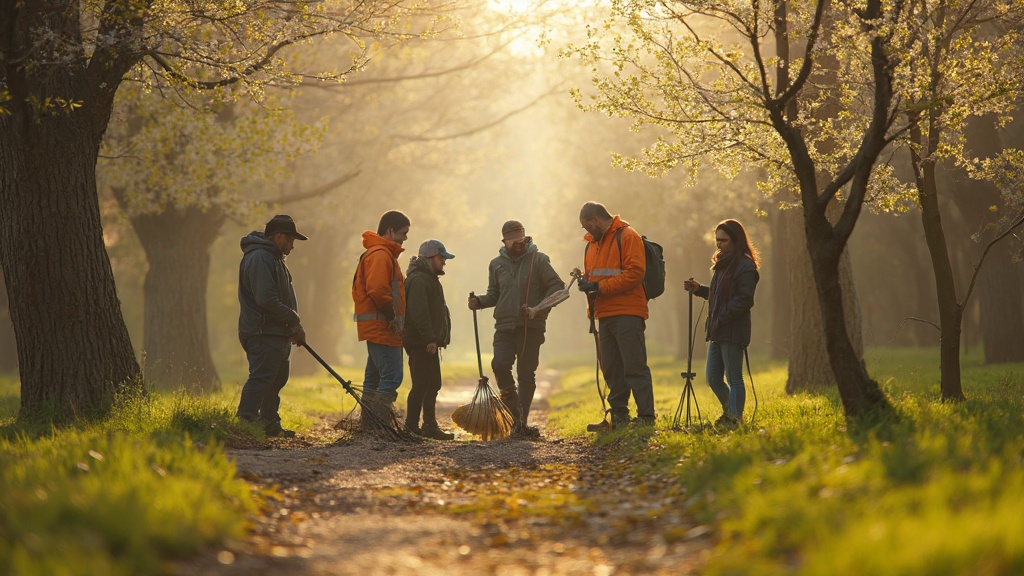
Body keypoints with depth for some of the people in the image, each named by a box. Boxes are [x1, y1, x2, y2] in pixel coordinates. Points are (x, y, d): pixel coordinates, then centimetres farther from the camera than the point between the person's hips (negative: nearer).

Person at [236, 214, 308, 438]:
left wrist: (293, 325, 15)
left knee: (276, 380, 16)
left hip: (276, 334, 11)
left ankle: (270, 426, 24)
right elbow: (266, 301, -24)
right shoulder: (259, 258, -15)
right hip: (263, 334, -11)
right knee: (260, 378, -15)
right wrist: (294, 321, -16)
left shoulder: (273, 258, 21)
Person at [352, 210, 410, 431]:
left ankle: (367, 425, 18)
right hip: (382, 327, -11)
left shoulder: (382, 253, 21)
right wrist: (392, 315, -15)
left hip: (376, 328, 11)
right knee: (392, 377, -13)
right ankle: (379, 426, -14)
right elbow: (377, 289, -26)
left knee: (374, 378, 13)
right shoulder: (381, 255, -13)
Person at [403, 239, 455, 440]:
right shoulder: (418, 280, -15)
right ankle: (411, 427, -5)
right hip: (420, 344, -11)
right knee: (421, 386, -9)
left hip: (429, 343, 11)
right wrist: (430, 339, -25)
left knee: (433, 385, 13)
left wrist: (435, 339, 20)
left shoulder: (429, 279, 20)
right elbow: (419, 313, -24)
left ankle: (430, 426, 18)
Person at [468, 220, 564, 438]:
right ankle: (516, 412, 0)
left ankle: (521, 423, 11)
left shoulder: (538, 260, -1)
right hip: (505, 327, 2)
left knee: (526, 374, 2)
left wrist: (540, 308, -14)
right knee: (500, 365, -19)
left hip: (531, 328, -2)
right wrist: (479, 301, 0)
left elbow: (557, 286, -1)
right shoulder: (497, 264, 11)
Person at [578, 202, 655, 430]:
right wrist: (585, 282, 3)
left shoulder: (628, 237, -7)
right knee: (611, 369, 10)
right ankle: (618, 416, 16)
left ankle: (646, 417, -8)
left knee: (635, 367, -9)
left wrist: (599, 286, -16)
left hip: (627, 314, -8)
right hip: (604, 315, 8)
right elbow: (591, 273, 28)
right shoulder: (593, 243, 20)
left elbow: (634, 273, -16)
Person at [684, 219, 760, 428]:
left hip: (733, 332, -9)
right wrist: (698, 289, 8)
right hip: (717, 332, 9)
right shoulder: (721, 265, 17)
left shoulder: (745, 267, -11)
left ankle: (734, 418, 5)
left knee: (734, 378, -1)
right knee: (713, 379, 12)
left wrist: (721, 319, -20)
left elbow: (744, 299, -18)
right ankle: (730, 411, 30)